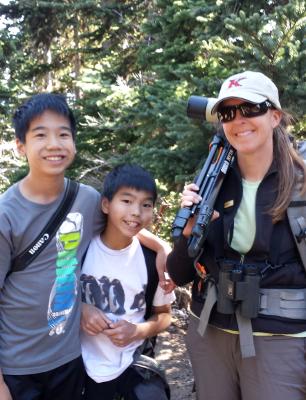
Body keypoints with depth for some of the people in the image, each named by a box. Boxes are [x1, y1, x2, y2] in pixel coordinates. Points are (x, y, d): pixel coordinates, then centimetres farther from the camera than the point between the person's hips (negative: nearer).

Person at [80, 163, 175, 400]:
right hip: (82, 365, 0)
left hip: (134, 364, 0)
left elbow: (164, 314, 3)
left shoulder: (154, 257, -9)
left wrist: (137, 331, -15)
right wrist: (80, 309, -16)